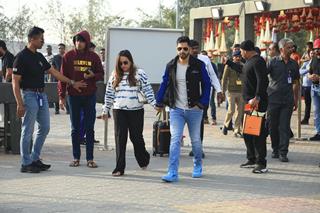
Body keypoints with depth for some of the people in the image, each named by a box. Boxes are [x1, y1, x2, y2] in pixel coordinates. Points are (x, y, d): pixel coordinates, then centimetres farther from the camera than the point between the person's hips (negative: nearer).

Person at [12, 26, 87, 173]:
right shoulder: (21, 57, -12)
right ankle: (26, 164, 5)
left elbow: (53, 72, 20)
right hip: (29, 95, -9)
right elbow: (15, 82, -15)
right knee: (28, 131, -3)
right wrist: (20, 104, -20)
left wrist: (72, 83, 20)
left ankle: (35, 159, 21)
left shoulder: (39, 56, 12)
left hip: (41, 95, 9)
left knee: (44, 128, 11)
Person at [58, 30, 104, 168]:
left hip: (90, 96, 0)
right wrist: (61, 96, -4)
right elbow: (62, 77, 1)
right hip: (73, 96, 0)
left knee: (89, 129, 3)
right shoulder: (68, 56, 0)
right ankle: (76, 158, 13)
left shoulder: (93, 57, 1)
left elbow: (101, 74, 8)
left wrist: (93, 75, -16)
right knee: (75, 128, 6)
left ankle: (90, 158, 8)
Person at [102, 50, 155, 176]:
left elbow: (148, 91, -3)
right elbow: (109, 93, 12)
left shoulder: (139, 73, -1)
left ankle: (143, 160, 32)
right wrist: (106, 110, 12)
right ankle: (120, 168, 1)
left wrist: (155, 105, -10)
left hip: (136, 110, -2)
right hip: (119, 111, 2)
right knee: (120, 139, -1)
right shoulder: (115, 75, 7)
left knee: (136, 137, 6)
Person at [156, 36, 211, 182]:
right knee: (175, 140, -10)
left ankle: (198, 166, 36)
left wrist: (202, 103, -9)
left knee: (195, 140, 12)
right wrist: (159, 102, 2)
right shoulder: (171, 66, 3)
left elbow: (206, 85, 1)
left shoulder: (199, 65, -3)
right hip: (176, 110, 1)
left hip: (194, 110, -1)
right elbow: (164, 84, 10)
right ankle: (172, 173, -13)